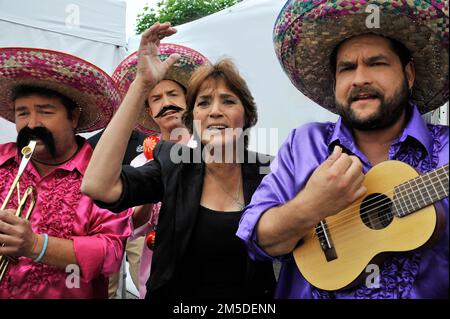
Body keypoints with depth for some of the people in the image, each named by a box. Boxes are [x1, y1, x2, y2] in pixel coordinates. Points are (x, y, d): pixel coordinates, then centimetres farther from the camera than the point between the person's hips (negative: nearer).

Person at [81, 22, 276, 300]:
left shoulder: (267, 173, -10)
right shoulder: (173, 167, -11)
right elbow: (99, 186, -29)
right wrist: (142, 83, -30)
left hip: (251, 303, 1)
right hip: (177, 299, 0)